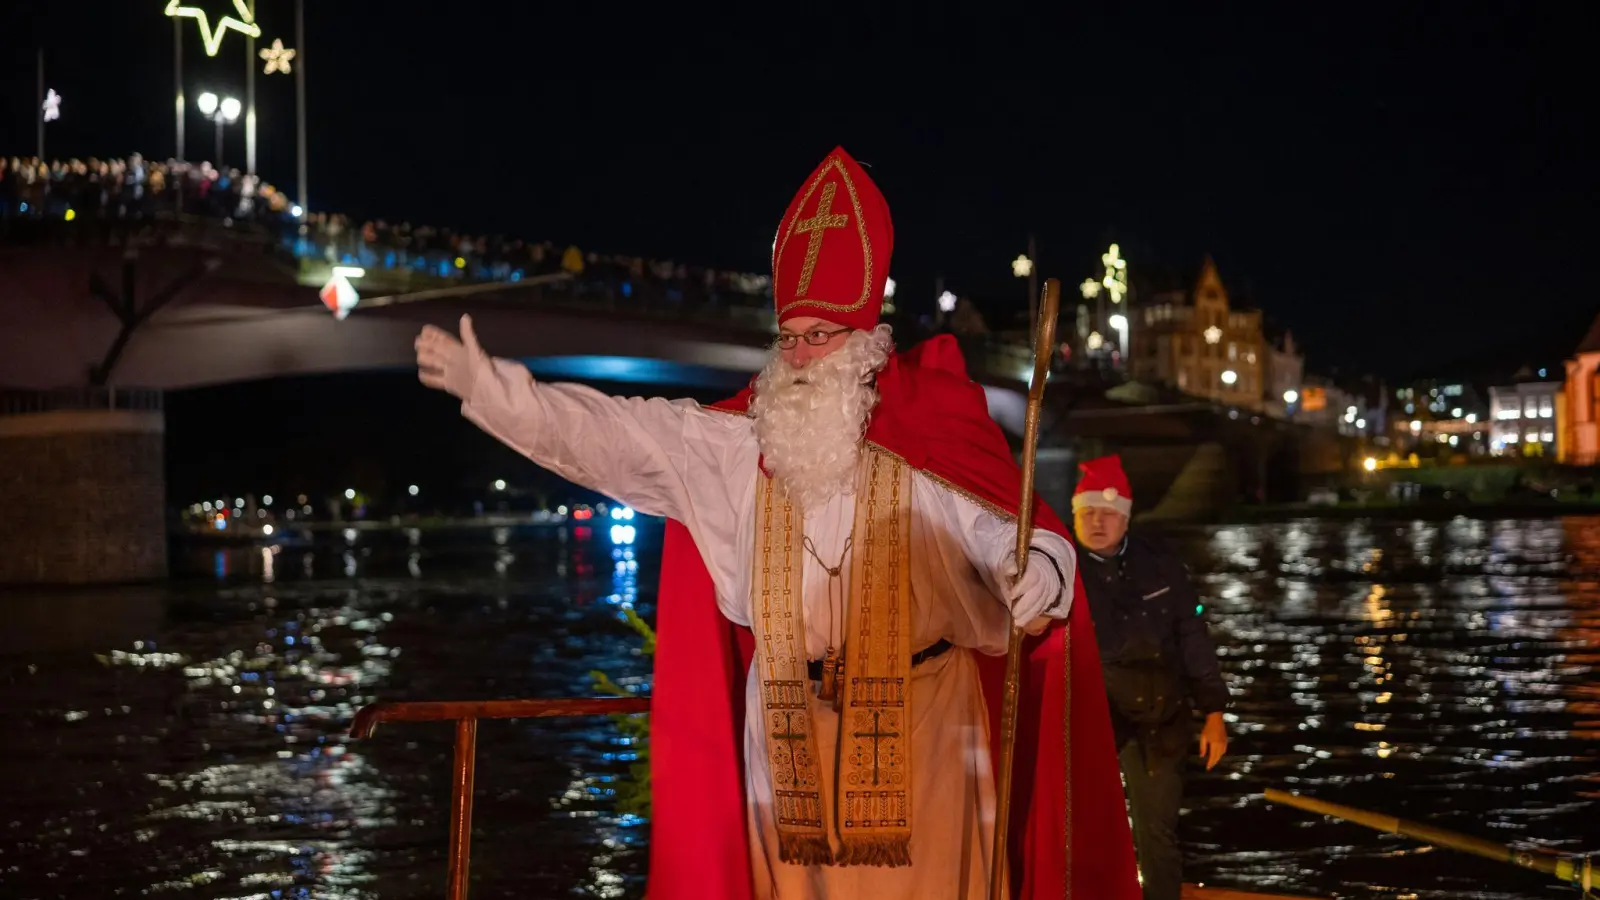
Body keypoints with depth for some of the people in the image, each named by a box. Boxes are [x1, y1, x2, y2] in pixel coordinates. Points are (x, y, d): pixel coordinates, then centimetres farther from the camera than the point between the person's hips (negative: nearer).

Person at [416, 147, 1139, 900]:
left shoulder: (929, 442, -5)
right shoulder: (736, 442, 3)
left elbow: (1006, 528, -11)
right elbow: (611, 435, 0)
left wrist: (1040, 569, -35)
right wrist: (487, 386, -7)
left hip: (916, 719, -3)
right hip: (789, 723, 3)